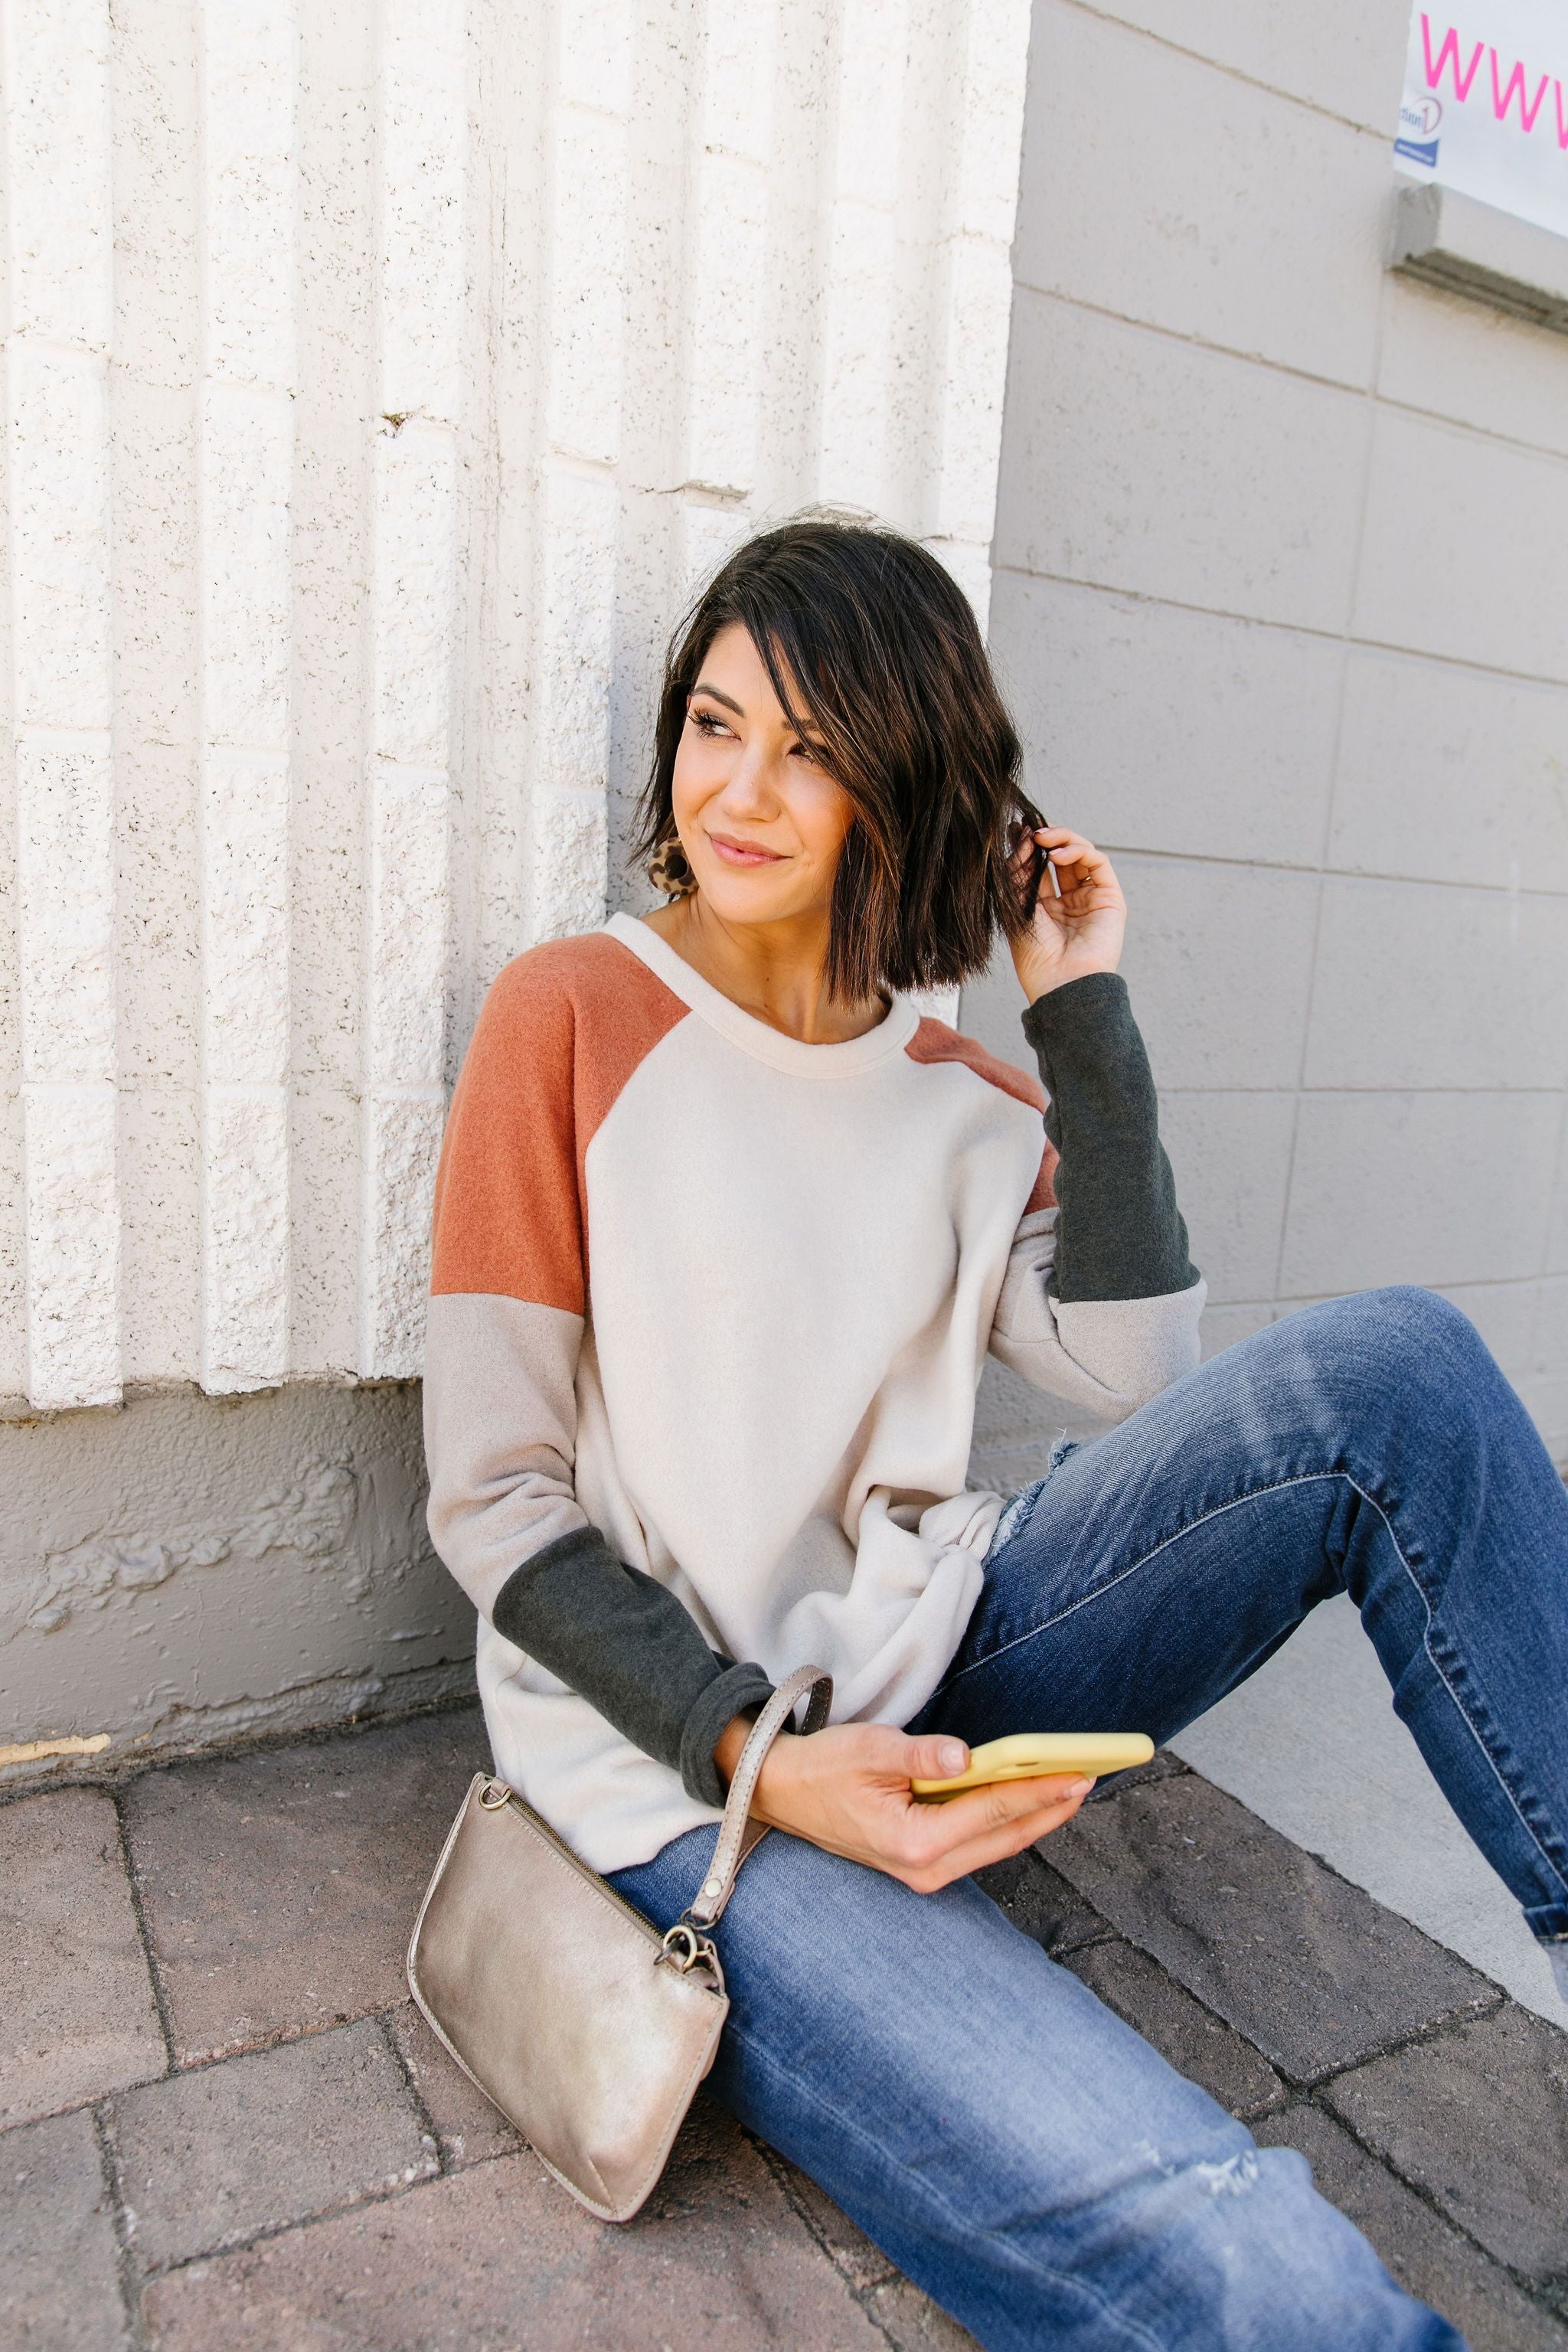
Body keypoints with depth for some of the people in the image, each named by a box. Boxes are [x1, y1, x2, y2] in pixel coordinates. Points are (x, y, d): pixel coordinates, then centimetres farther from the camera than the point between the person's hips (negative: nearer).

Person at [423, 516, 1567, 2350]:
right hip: (680, 1763, -4)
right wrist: (758, 1756, -19)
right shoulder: (573, 1016, -7)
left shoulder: (959, 1096, 7)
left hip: (930, 1676, 5)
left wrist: (1086, 1020, -6)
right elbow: (492, 1505, -8)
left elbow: (1137, 1379, -7)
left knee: (1390, 1368, -15)